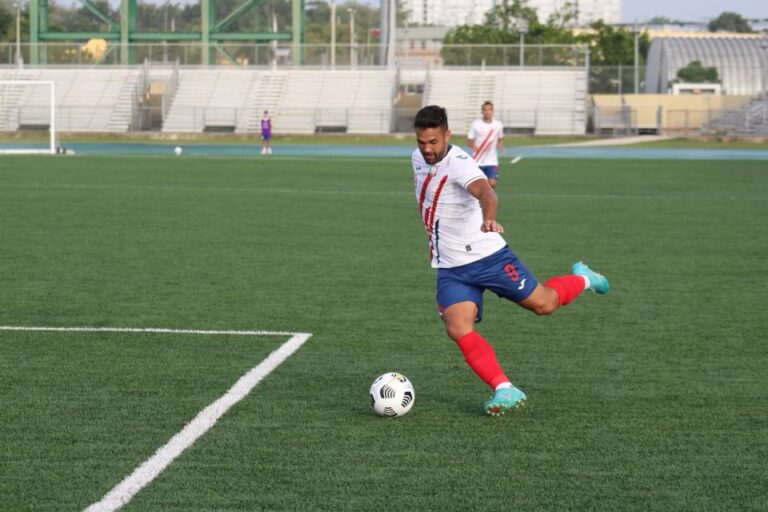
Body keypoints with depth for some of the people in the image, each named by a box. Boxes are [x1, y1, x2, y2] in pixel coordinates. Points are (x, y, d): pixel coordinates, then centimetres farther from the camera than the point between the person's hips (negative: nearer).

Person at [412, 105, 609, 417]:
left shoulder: (459, 164, -24)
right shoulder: (418, 158, 1)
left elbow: (485, 192, -45)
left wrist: (488, 217, -67)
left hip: (489, 257, -6)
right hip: (451, 269, 6)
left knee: (544, 304, 8)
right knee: (458, 330, -17)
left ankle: (581, 279, 41)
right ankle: (504, 390, -17)